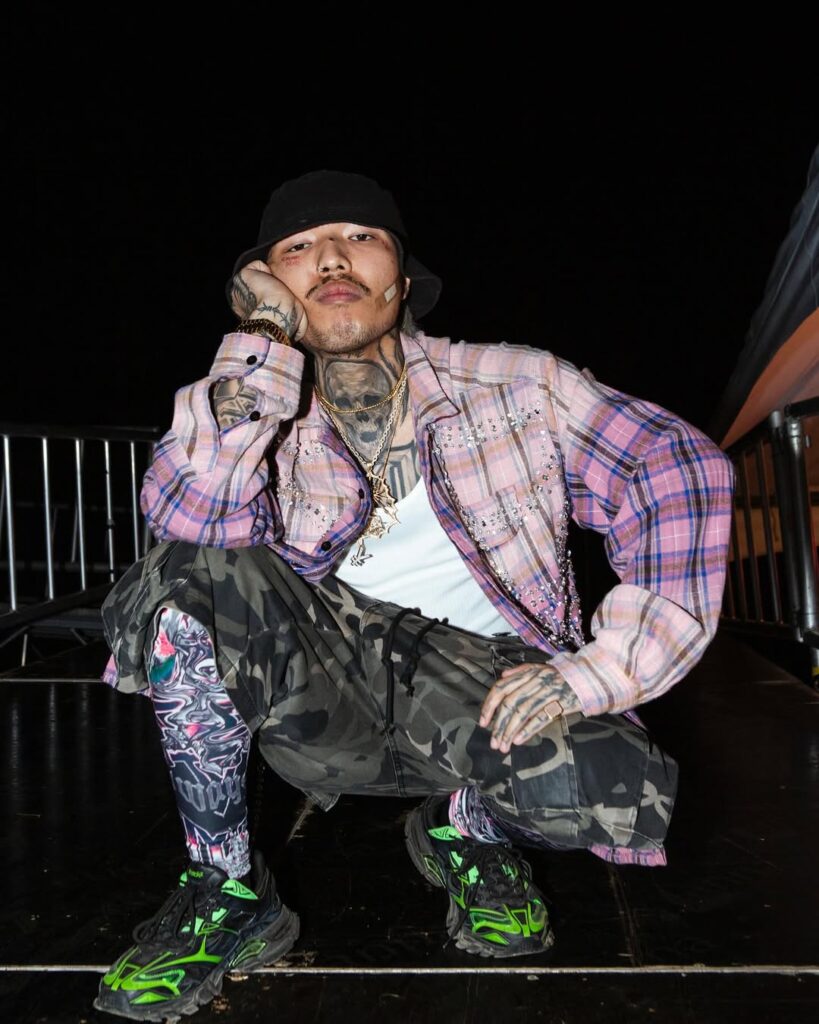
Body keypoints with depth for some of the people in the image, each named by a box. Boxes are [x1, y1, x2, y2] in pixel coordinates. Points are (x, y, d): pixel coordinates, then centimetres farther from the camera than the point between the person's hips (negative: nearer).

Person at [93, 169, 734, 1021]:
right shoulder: (263, 417, 2)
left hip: (475, 679, -1)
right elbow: (189, 518, -20)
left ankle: (465, 826, 6)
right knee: (190, 576, -24)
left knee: (618, 791, -31)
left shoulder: (511, 386, -1)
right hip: (323, 687, 2)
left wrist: (595, 670, -23)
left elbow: (682, 469, -11)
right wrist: (264, 339, -16)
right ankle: (227, 893, -8)